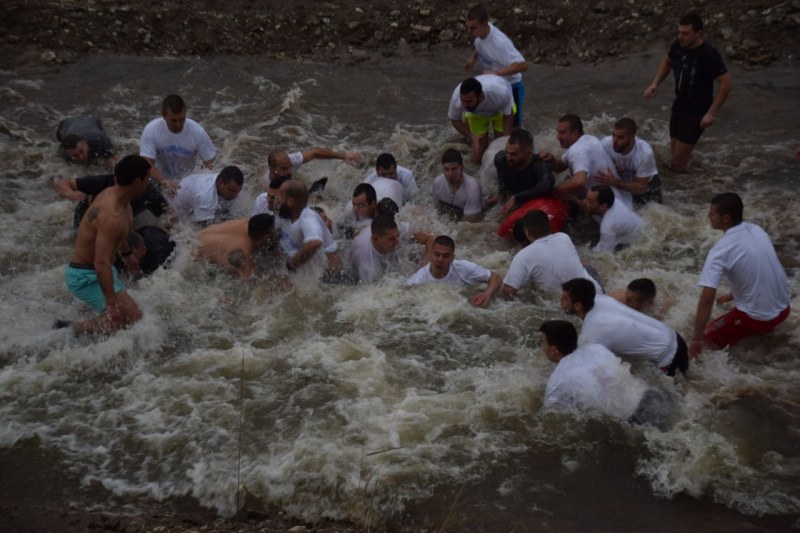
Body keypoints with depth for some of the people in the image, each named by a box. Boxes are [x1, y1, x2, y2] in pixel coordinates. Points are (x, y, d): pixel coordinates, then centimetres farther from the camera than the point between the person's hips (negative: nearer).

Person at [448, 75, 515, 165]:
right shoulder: (457, 98, -39)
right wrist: (471, 137, -24)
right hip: (475, 115, 1)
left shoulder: (500, 92, -44)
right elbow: (454, 119, -15)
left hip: (501, 110, -1)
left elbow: (508, 115, -22)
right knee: (477, 159, -1)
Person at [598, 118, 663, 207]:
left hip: (645, 183, -2)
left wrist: (615, 182, -44)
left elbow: (640, 188, -29)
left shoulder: (645, 153, -37)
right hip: (618, 180, 2)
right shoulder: (605, 144, -31)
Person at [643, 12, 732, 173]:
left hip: (697, 112, -7)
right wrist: (655, 84, 1)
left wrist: (712, 113, -22)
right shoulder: (677, 45, -7)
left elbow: (726, 83, -20)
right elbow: (667, 62, 15)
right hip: (678, 106, 7)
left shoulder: (709, 55, -26)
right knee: (674, 150, 19)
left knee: (679, 157, -8)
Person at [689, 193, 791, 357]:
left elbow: (707, 298, -27)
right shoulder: (756, 230, -1)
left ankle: (756, 328, 1)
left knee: (710, 336, 12)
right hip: (783, 306, 7)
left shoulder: (721, 250, -23)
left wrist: (697, 338, -21)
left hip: (759, 317, -6)